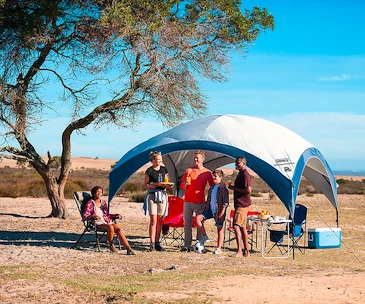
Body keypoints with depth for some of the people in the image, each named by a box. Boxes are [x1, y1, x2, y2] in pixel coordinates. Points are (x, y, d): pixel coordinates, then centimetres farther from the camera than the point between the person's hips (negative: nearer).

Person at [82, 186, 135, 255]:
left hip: (106, 221, 5)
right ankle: (111, 245, -12)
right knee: (110, 227, -35)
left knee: (118, 228, -26)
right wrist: (92, 216, -27)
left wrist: (116, 215, 11)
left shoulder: (104, 202, 20)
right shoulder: (90, 203, 3)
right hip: (97, 223, -5)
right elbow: (84, 216, -6)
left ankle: (128, 249, -34)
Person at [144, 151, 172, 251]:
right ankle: (152, 243, -9)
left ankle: (157, 243, 12)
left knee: (160, 220, 6)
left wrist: (168, 185, -4)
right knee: (153, 220, -10)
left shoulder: (164, 170, 11)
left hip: (162, 195, 5)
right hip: (152, 195, -5)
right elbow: (146, 185, -1)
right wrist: (154, 185, -18)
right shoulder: (149, 171, -4)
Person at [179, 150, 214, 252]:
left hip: (200, 202, -2)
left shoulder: (207, 173, 3)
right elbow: (181, 186, 10)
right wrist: (185, 184, -12)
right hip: (188, 201, 2)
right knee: (187, 223, 2)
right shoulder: (188, 171, 9)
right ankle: (187, 245, 4)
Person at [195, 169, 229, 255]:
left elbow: (226, 201, -12)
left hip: (218, 212, -7)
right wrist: (206, 208, 15)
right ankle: (204, 236, 2)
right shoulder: (212, 187, 13)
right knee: (198, 218, -10)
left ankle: (218, 248, 7)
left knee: (220, 229, 2)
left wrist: (222, 212, -17)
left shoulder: (223, 187, -9)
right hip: (210, 210, 7)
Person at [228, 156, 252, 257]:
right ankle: (246, 251, 18)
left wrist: (235, 188, -17)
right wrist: (234, 188, 14)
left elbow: (248, 190, -23)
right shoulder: (240, 174, 17)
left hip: (242, 204, -11)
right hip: (239, 204, 11)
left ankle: (239, 250, -20)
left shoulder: (245, 174, -14)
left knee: (236, 226, -17)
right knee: (242, 227, 12)